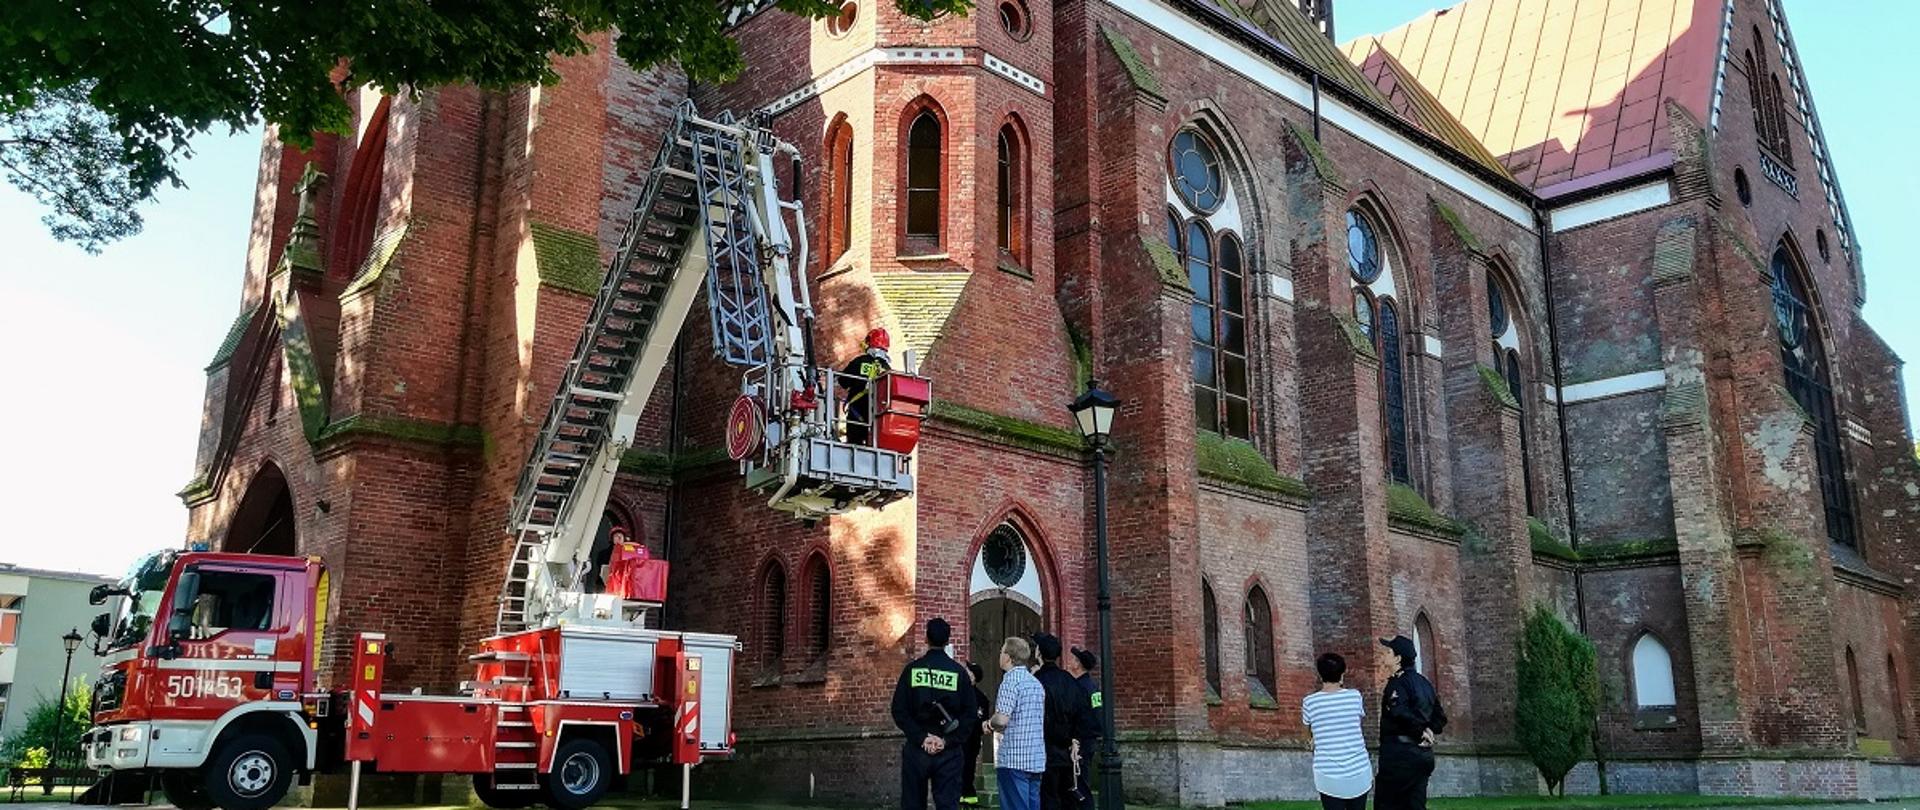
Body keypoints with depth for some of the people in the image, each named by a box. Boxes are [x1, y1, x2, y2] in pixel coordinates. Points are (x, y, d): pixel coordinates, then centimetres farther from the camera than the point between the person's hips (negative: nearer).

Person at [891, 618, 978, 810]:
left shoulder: (912, 669, 0)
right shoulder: (959, 672, 0)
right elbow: (970, 713, -4)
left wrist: (921, 737, -7)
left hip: (916, 750, 0)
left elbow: (899, 711, -5)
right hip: (949, 752, 0)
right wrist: (947, 740, -7)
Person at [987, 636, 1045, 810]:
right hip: (1037, 760, 8)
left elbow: (1002, 719, -20)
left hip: (1013, 760, -8)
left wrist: (989, 724, 2)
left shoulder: (1011, 681, -11)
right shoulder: (1036, 682, 15)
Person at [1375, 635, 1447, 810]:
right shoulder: (1424, 682, 15)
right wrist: (1429, 731, 6)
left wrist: (1419, 732, -14)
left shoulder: (1398, 682, -12)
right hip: (1424, 754, 9)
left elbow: (1400, 713, -28)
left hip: (1400, 753, -9)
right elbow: (1440, 717, 20)